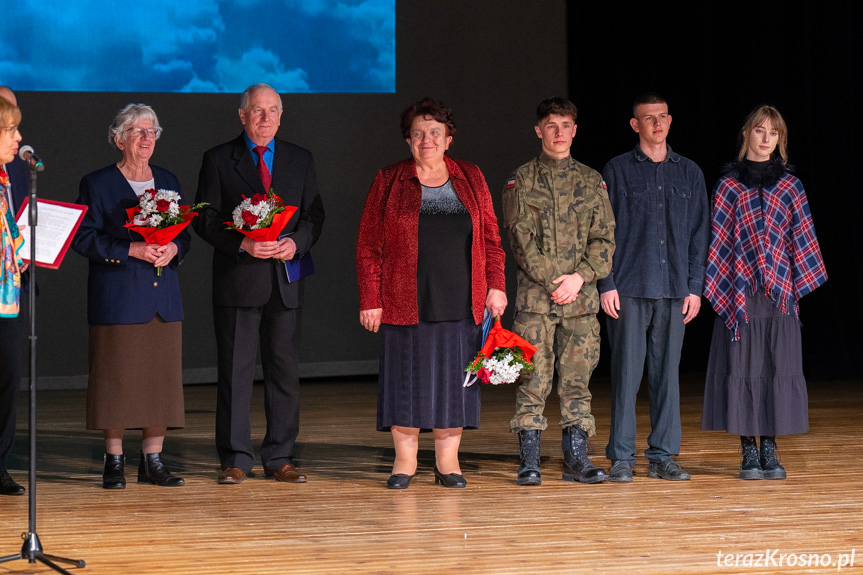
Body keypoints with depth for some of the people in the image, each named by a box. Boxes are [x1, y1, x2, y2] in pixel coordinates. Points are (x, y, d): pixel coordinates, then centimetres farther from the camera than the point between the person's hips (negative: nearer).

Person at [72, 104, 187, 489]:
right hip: (117, 297, -5)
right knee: (116, 377, -4)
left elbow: (184, 234, 18)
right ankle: (114, 461, 3)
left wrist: (173, 249, -6)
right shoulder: (96, 185, 0)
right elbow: (84, 238, -6)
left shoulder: (168, 182, 15)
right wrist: (130, 250, -17)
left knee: (161, 377, 2)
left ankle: (153, 460, 8)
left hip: (163, 296, 5)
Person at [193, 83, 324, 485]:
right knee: (235, 372, -1)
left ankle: (279, 458, 12)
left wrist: (295, 242, -10)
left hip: (285, 279, 3)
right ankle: (235, 459, 4)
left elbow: (314, 215, 10)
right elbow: (205, 220, -1)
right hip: (237, 280, -3)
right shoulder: (219, 160, 3)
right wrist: (242, 244, -16)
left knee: (284, 370, 5)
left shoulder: (300, 161, 12)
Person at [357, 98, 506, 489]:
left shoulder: (471, 179, 10)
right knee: (407, 377, 1)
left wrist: (495, 285, 0)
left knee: (454, 379, 4)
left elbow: (490, 238, 11)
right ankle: (404, 460, 10)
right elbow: (369, 246, 1)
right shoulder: (389, 182, 3)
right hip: (407, 304, -2)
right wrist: (370, 299, -5)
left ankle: (447, 461, 11)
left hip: (460, 305, 2)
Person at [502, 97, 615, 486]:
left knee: (577, 380, 3)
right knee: (534, 381, -4)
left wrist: (580, 277, -8)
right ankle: (529, 462, -1)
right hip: (535, 295, -2)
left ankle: (576, 458, 8)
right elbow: (521, 239, -3)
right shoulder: (522, 180, 5)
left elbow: (604, 239, 7)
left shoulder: (592, 181, 12)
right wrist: (553, 281, -10)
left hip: (581, 297, 2)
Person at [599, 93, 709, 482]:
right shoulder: (618, 170, 4)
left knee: (667, 372, 4)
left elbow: (698, 234, 13)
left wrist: (695, 287, 5)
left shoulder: (689, 173, 13)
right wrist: (606, 284, -6)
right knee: (626, 372, -3)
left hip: (674, 290, 3)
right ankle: (621, 458, 1)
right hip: (629, 289, -3)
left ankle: (662, 456, 9)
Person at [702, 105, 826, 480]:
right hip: (739, 291, -1)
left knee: (779, 367, -1)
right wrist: (716, 286, -2)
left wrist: (800, 281, 1)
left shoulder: (790, 186, 9)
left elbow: (802, 238, 9)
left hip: (779, 291, 1)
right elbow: (719, 240, 5)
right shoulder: (728, 186, 5)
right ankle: (748, 451, 3)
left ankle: (770, 449, 5)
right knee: (743, 367, -2)